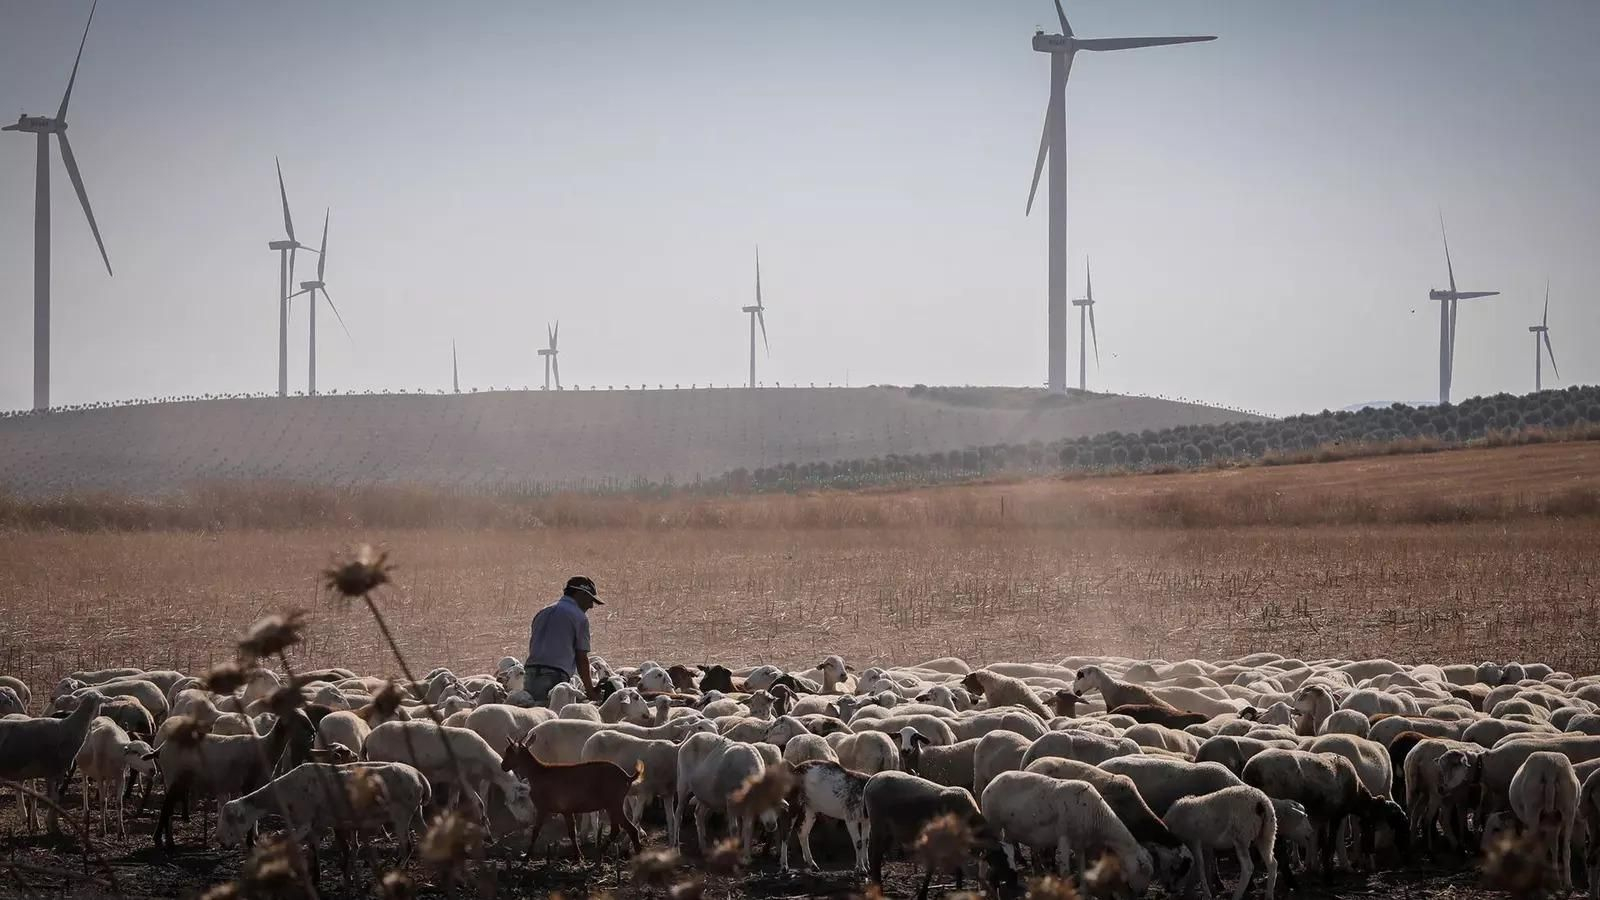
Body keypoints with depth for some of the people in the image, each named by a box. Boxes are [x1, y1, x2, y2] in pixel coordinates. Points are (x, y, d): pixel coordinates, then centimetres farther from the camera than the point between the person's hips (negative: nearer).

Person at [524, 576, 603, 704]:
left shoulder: (542, 613, 24)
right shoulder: (579, 617, 2)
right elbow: (581, 658, 0)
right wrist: (590, 691, 10)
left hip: (530, 671, 7)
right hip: (556, 676, -7)